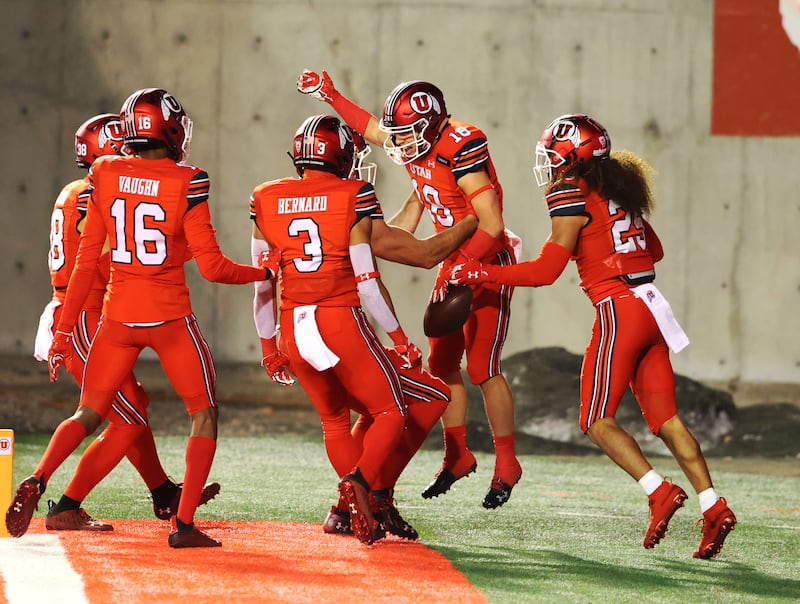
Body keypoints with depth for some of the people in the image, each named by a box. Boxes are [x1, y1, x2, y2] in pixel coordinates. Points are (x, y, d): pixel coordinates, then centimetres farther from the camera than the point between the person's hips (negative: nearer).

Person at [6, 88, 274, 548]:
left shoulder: (104, 176, -1)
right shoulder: (186, 183, -12)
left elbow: (86, 263, 1)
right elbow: (212, 267, -11)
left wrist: (65, 332, 6)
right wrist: (263, 273, 7)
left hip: (118, 317, 3)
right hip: (170, 319, -3)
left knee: (89, 416, 16)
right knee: (205, 415, 13)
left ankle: (37, 481, -10)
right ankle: (184, 524, 3)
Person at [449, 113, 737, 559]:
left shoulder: (573, 196, -7)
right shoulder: (620, 191, 16)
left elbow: (545, 271, -9)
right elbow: (654, 251, 26)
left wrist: (482, 274, -3)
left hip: (618, 311, -8)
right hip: (652, 309, 8)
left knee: (597, 420, -1)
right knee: (665, 418, 6)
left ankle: (660, 491, -14)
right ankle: (713, 506, -4)